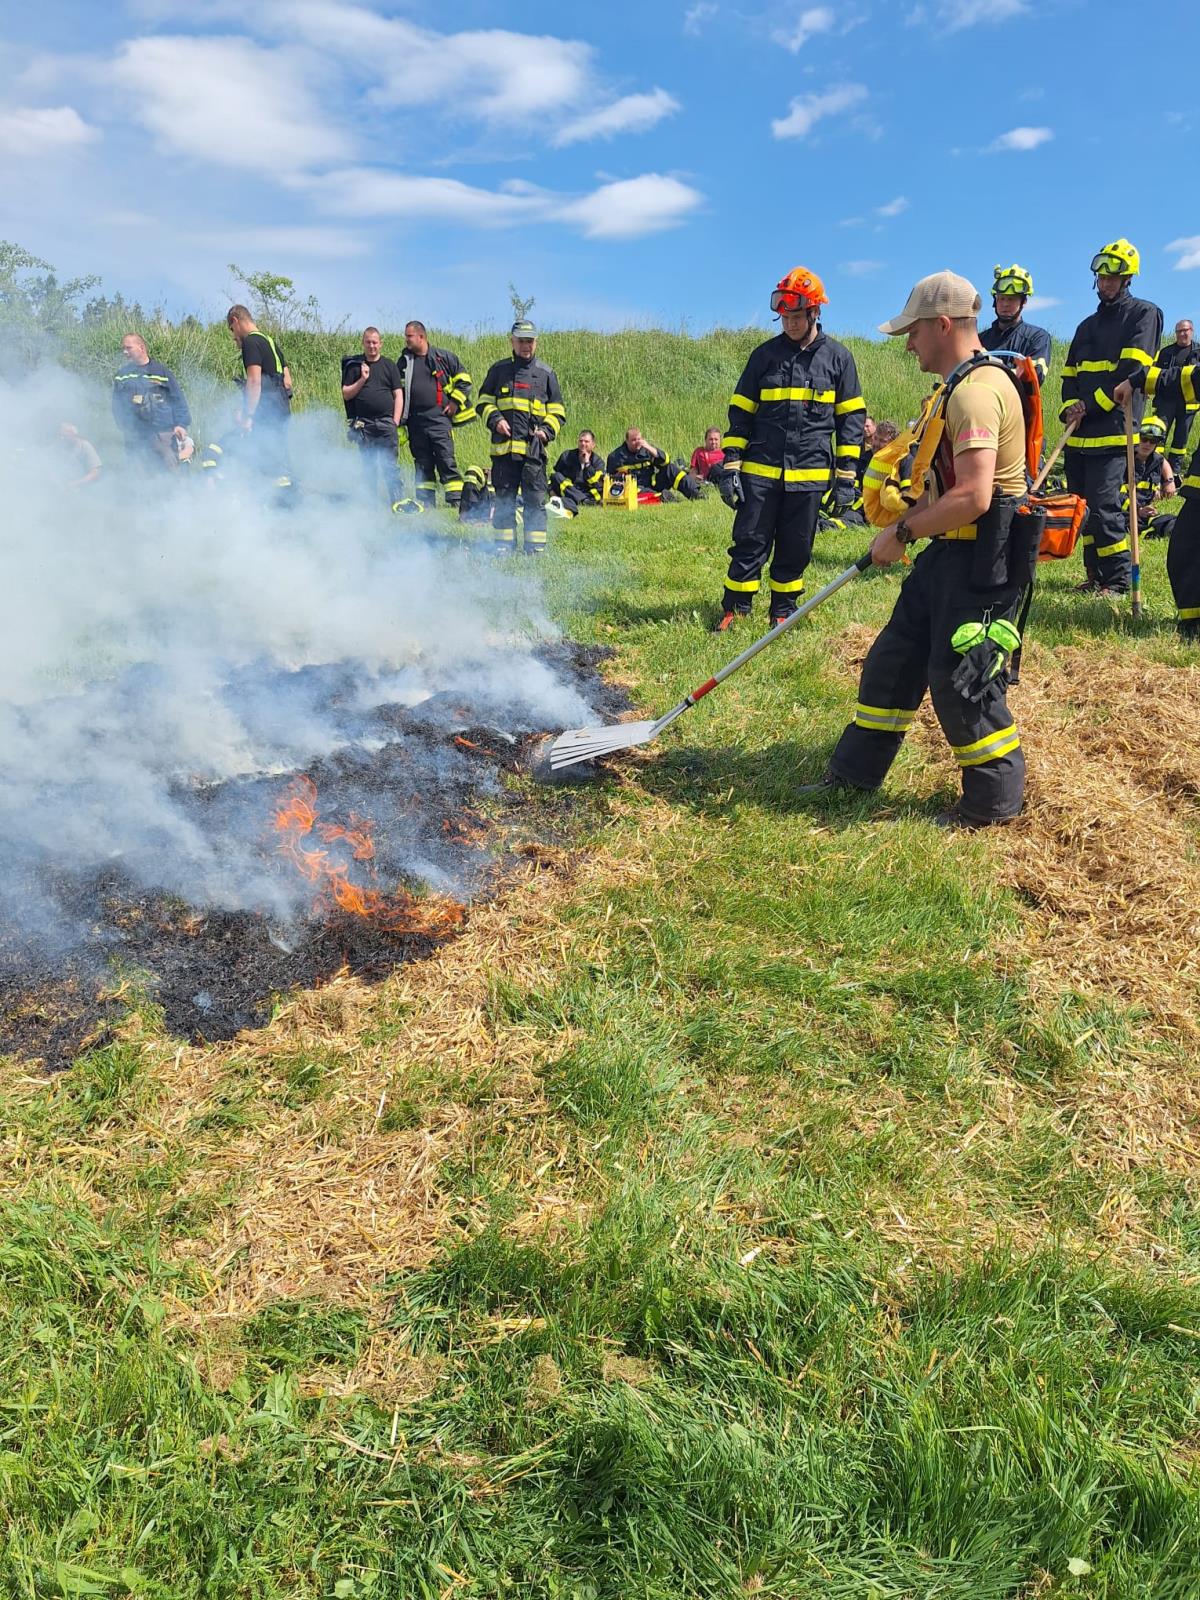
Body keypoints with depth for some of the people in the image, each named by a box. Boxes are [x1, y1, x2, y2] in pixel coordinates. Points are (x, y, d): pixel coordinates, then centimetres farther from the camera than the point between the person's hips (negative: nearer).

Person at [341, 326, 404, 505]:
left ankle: (397, 502, -7)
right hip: (363, 424, 1)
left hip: (386, 422, -1)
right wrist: (362, 380, -7)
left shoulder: (389, 365, 10)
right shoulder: (354, 366, 11)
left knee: (390, 466, -7)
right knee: (368, 467, 5)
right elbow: (346, 394, 7)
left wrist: (395, 422, -3)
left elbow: (398, 395, 6)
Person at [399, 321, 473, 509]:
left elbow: (464, 379, 8)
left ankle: (457, 501, -8)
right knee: (422, 464, 7)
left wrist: (455, 402, 0)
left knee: (447, 461, -9)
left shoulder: (444, 357, 3)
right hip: (415, 422, 4)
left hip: (439, 418, -4)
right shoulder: (404, 362, 13)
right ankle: (425, 504, 12)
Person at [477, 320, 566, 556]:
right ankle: (504, 544, 13)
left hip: (534, 447, -1)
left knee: (535, 499, -3)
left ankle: (536, 546, 3)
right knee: (504, 498, 5)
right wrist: (495, 420, -4)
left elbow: (557, 411, 15)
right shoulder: (498, 370, 12)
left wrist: (547, 430, -2)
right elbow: (484, 401, 16)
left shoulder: (545, 373, 12)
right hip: (503, 445, 1)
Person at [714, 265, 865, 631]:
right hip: (760, 471, 0)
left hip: (810, 474, 0)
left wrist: (847, 474, 0)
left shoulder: (838, 358, 5)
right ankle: (733, 610, 9)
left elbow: (851, 419, 7)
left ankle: (783, 613, 19)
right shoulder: (765, 355, 6)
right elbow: (740, 413, 7)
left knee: (795, 550, 7)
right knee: (749, 543, 0)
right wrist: (730, 465, -1)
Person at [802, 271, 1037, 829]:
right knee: (895, 657, 14)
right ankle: (855, 769, 27)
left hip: (985, 558, -11)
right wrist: (906, 524, 11)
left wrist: (904, 531, -17)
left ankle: (995, 800, 14)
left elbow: (972, 497, -28)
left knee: (960, 678, -3)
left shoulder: (976, 390, -20)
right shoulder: (961, 385, 15)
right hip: (951, 551, 11)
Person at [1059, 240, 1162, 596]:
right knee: (1081, 504, 7)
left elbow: (1132, 369, -10)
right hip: (1080, 432, 7)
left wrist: (1091, 405, -15)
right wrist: (1070, 407, -3)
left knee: (1103, 505, -14)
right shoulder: (1087, 326, 23)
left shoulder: (1143, 314, 1)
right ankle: (1095, 576, 17)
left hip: (1113, 430, -7)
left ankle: (1119, 581, -7)